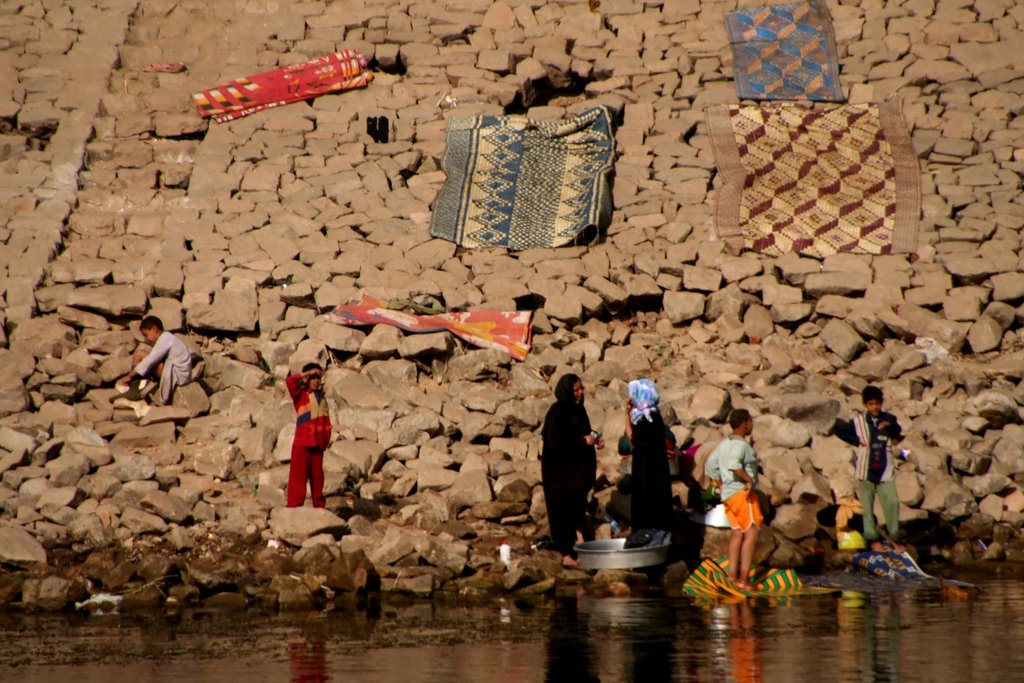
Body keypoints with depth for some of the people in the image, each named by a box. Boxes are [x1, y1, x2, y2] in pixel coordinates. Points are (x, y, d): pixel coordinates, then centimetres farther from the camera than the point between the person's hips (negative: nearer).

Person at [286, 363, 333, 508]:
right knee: (299, 475, -6)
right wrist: (305, 374, -13)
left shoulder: (321, 396, 16)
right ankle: (294, 505, -5)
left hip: (318, 443, 6)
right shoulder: (301, 394, -1)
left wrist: (326, 440, 12)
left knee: (317, 475, 11)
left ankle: (319, 505, 17)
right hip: (302, 443, -6)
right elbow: (290, 381, -21)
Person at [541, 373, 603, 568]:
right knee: (564, 511, -2)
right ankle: (566, 554, 2)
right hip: (561, 470, -8)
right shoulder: (558, 413, -17)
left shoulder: (578, 410, 8)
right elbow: (554, 442, -22)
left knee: (578, 507, 8)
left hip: (577, 468, 8)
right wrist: (583, 441, -19)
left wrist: (595, 438, 0)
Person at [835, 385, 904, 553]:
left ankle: (894, 538, 3)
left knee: (892, 503, -8)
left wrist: (890, 426, -37)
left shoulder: (889, 419, 2)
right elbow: (839, 431, 11)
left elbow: (899, 433, -16)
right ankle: (873, 539, 10)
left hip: (885, 470, 0)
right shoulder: (858, 421, 2)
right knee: (867, 506, 3)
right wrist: (856, 440, -1)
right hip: (866, 470, 0)